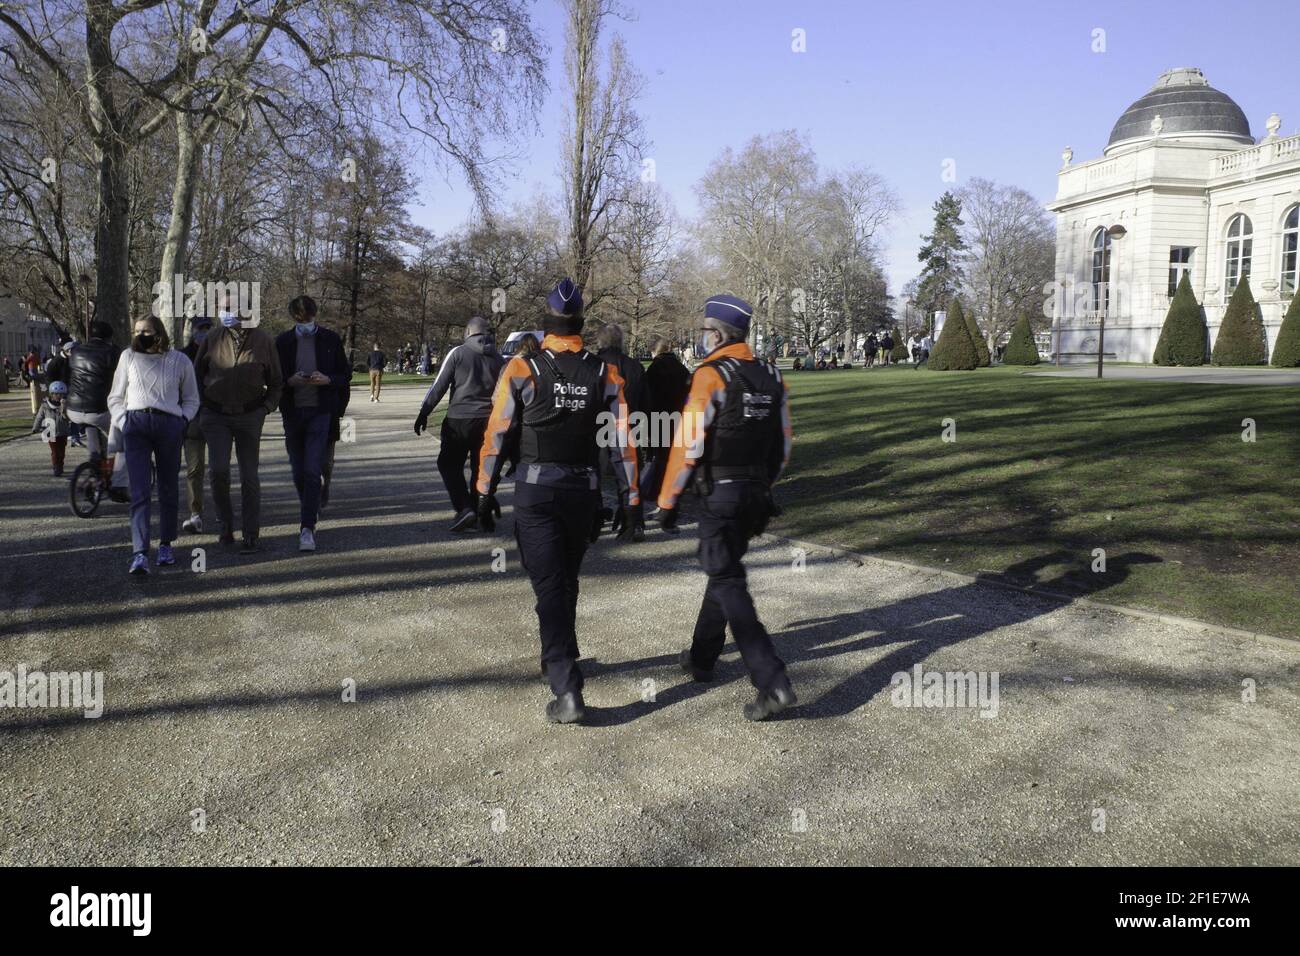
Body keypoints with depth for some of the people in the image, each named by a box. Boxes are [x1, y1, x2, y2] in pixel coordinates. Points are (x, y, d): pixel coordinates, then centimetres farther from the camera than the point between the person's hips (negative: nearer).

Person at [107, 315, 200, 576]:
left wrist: (182, 421, 2)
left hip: (169, 425, 0)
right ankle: (140, 554, -17)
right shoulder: (128, 357, 13)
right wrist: (124, 422, 4)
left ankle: (166, 545, 22)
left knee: (168, 490, 7)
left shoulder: (179, 361, 9)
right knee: (139, 491, -10)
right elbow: (115, 397, 20)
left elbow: (191, 399, 18)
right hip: (136, 424, 0)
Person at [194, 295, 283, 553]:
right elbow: (197, 374, 13)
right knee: (218, 469, -14)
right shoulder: (213, 338, 0)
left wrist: (266, 408, -5)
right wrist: (202, 405, 5)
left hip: (249, 416, 0)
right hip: (217, 416, 1)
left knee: (249, 477, 0)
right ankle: (225, 521, 10)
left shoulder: (264, 342, -2)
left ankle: (251, 536, 6)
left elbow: (276, 382, 7)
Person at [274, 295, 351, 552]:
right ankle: (311, 512, 33)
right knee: (298, 471, 10)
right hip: (292, 412, 3)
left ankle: (307, 528, -10)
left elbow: (346, 377, 6)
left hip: (320, 412, -3)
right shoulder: (283, 342, 6)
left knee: (312, 470, -11)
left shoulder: (330, 340, 2)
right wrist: (290, 381, -12)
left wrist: (326, 379, -14)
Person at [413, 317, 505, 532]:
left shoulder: (458, 353, -2)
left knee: (448, 464, 7)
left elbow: (439, 386, -5)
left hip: (460, 419, -4)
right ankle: (476, 514, 15)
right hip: (488, 420, 4)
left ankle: (464, 508, -8)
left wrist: (423, 413, -1)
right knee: (480, 468, 13)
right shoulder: (498, 359, 10)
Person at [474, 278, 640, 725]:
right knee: (567, 581, 22)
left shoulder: (521, 369, -7)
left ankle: (567, 691, -12)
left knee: (549, 588, -3)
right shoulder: (606, 374, 0)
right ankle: (562, 658, 39)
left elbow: (495, 436, -5)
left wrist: (485, 491, 5)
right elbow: (624, 440, -1)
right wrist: (631, 499, 5)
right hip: (585, 490, 3)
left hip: (535, 491, -3)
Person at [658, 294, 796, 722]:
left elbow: (688, 445, -16)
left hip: (719, 494, -8)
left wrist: (668, 501, -8)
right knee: (723, 570, 21)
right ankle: (701, 658, 34)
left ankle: (772, 682, -13)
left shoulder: (710, 376, -14)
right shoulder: (771, 377, 9)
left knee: (727, 584, -5)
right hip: (756, 494, 8)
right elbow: (783, 445, 14)